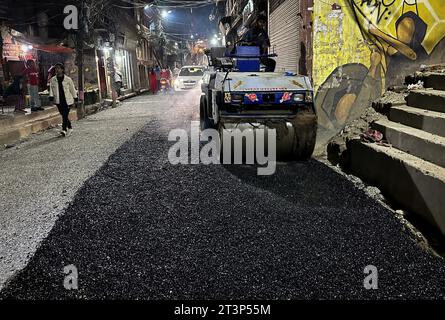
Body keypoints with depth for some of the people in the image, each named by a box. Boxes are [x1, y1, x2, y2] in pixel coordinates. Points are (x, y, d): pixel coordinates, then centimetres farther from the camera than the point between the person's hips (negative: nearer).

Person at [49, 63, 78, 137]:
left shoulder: (68, 79, -1)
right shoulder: (53, 80, 6)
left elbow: (72, 89, 6)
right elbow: (51, 89, 8)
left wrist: (75, 99, 8)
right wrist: (51, 97, -5)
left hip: (67, 100, -3)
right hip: (58, 101, 3)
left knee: (65, 115, -11)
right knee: (63, 115, 9)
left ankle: (64, 129, -11)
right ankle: (70, 128, 24)